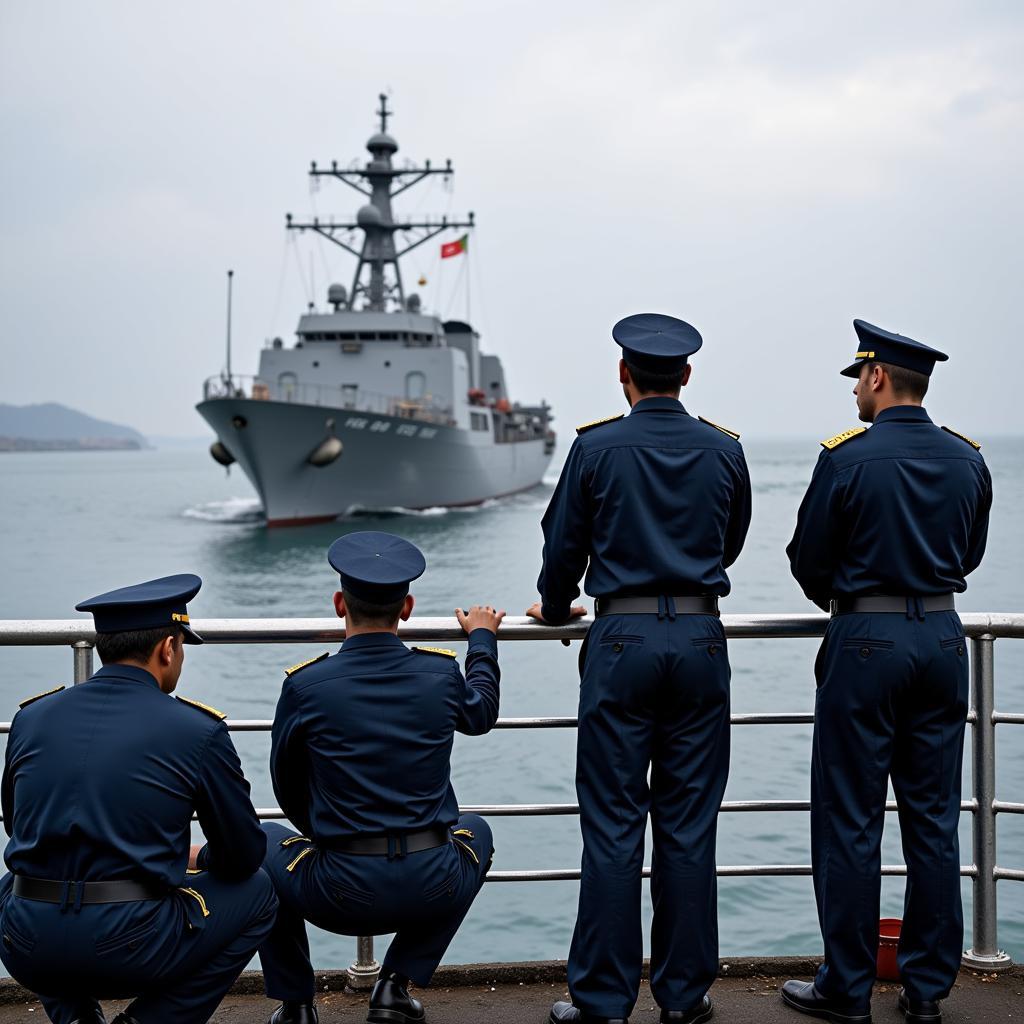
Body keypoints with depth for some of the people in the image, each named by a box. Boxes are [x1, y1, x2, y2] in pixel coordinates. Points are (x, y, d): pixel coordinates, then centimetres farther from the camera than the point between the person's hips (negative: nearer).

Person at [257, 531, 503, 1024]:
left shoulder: (305, 685, -7)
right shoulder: (441, 673, -2)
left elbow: (287, 786, 10)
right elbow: (480, 714, 24)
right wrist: (482, 638, 40)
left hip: (343, 895, -1)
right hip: (433, 890, 1)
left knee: (263, 843, 28)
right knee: (475, 831, 35)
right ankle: (397, 984, 23)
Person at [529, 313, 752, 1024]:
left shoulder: (597, 448, -3)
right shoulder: (725, 451, 5)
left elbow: (564, 543, 5)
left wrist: (555, 609, 24)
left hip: (623, 642, -2)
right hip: (702, 640, 3)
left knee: (613, 825, 2)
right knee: (689, 824, 8)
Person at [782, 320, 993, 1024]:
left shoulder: (848, 457, -11)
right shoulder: (968, 461, 4)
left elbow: (809, 561, -4)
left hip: (866, 645, -5)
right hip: (944, 639, 5)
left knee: (850, 820, 3)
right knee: (934, 817, 11)